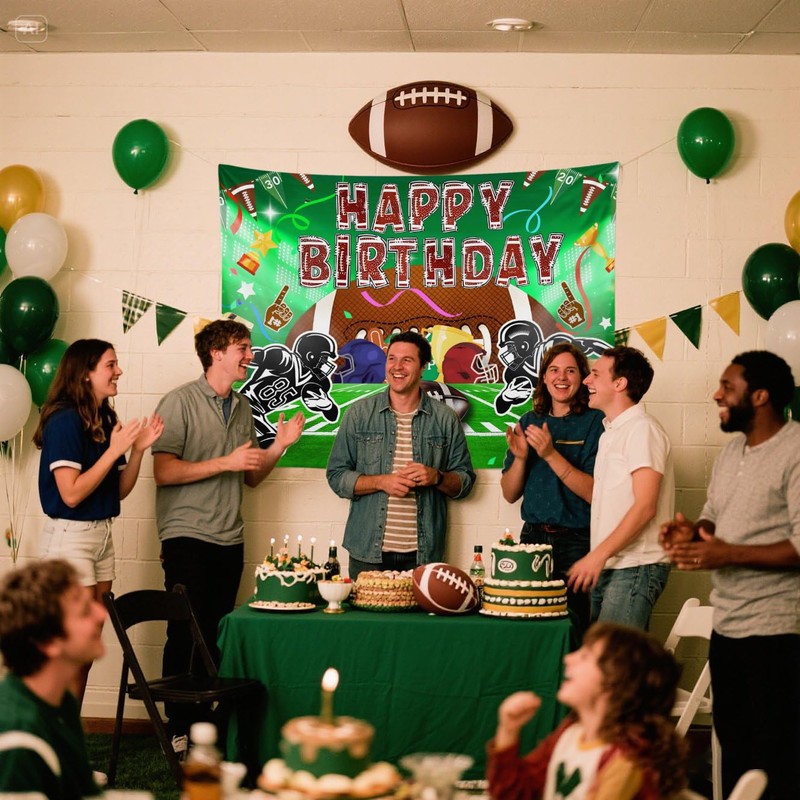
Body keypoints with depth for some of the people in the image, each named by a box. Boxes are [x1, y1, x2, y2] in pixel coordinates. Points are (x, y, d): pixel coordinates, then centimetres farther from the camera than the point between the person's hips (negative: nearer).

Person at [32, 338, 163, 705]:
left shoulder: (106, 420, 9)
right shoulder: (65, 420, -14)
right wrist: (114, 449, -18)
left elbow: (120, 490, 12)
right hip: (69, 537, -8)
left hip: (101, 535, 8)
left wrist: (138, 448, -2)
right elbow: (71, 494, -20)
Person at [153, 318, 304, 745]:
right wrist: (227, 462, -16)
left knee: (217, 637, 5)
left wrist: (279, 445, 4)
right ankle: (179, 729, 4)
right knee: (185, 635, -3)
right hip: (187, 537, -6)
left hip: (229, 540, 6)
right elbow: (164, 471, -15)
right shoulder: (180, 402, -6)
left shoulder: (242, 409, 15)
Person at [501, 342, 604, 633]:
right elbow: (510, 494, 11)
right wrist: (520, 457, -7)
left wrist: (551, 454, -19)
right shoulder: (530, 421, 11)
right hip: (533, 537, 5)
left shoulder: (595, 421, -5)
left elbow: (595, 494, -13)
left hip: (577, 543, -4)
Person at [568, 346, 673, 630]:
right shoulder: (611, 433, 20)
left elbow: (645, 507, -17)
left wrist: (598, 555, -18)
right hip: (606, 568, 9)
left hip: (635, 567, -9)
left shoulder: (642, 429, -10)